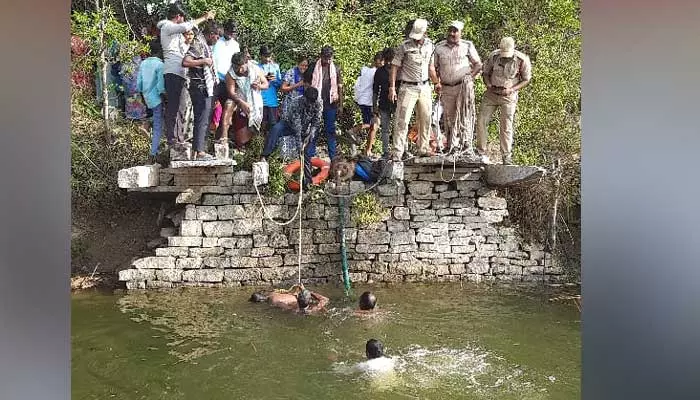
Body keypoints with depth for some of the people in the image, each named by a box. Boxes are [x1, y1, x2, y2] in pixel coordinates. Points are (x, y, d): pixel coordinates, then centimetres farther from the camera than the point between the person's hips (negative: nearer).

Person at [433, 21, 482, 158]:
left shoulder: (467, 46, 5)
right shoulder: (439, 47, 10)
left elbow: (478, 64, 9)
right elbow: (435, 67, 15)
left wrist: (469, 77, -4)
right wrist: (437, 83, 2)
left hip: (464, 87, -2)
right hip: (446, 88, 3)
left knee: (465, 117, -9)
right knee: (449, 118, 4)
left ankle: (467, 148, -7)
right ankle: (452, 148, 11)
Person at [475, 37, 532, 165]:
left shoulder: (522, 60, -12)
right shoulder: (493, 56, -7)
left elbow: (526, 80, -2)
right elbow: (485, 72, 8)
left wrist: (512, 90, -16)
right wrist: (488, 85, -12)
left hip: (508, 96, -2)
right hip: (491, 93, 2)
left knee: (506, 127, -1)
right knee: (481, 121, -1)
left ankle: (506, 156, 9)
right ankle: (481, 152, 12)